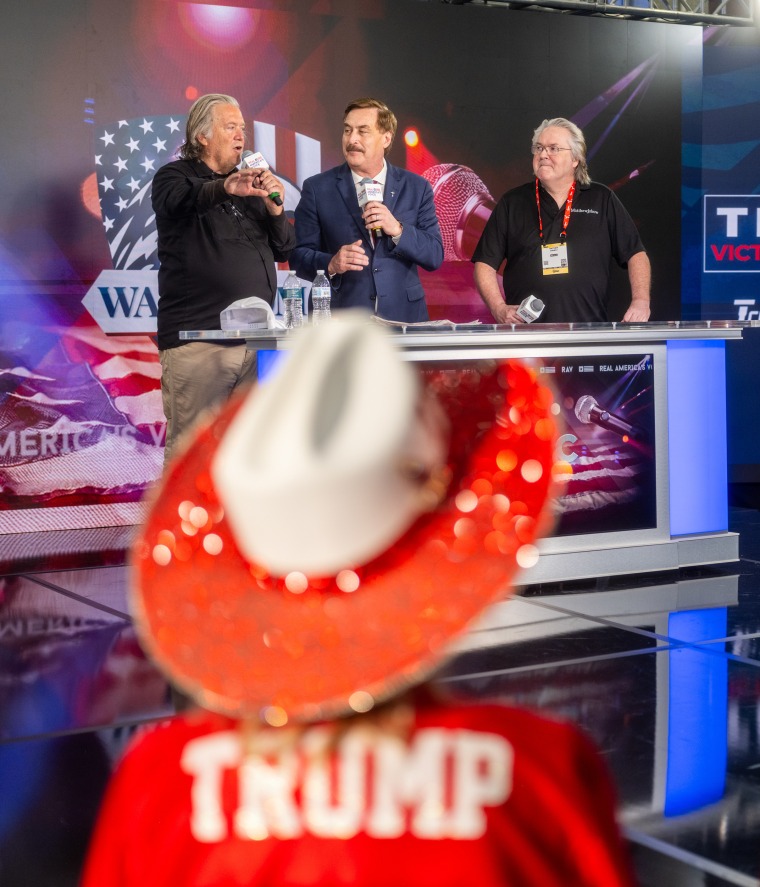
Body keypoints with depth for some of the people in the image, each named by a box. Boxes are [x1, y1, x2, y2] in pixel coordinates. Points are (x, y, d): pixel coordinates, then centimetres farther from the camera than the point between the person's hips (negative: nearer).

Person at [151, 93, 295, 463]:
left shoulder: (250, 186, 22)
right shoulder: (175, 177, 4)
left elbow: (284, 250, 16)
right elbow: (180, 199, -22)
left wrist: (275, 209, -4)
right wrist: (225, 188, -41)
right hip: (197, 341, -6)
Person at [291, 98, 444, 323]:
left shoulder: (416, 188, 11)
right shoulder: (317, 188, 8)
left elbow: (435, 257, 6)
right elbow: (299, 255, 5)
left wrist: (397, 230, -10)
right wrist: (331, 265, -15)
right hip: (340, 319, -2)